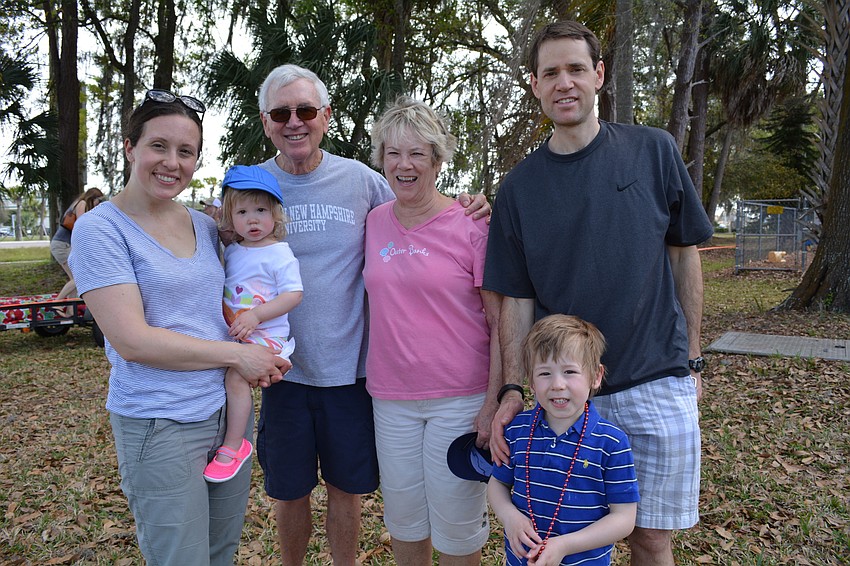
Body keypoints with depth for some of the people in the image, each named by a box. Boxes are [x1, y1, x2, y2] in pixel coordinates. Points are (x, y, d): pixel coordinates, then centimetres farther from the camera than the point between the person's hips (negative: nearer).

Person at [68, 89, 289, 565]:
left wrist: (264, 354, -3)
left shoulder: (206, 225, 7)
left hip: (230, 409, 6)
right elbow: (132, 341, -18)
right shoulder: (100, 229, -11)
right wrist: (237, 354, -16)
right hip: (159, 425, -6)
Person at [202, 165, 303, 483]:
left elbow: (293, 294, -16)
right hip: (232, 331, 8)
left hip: (265, 333, -8)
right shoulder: (232, 251, 12)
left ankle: (233, 447, -8)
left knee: (235, 376, -21)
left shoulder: (279, 252, -10)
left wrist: (255, 315, -23)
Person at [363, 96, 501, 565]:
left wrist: (495, 402, -12)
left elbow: (501, 324, -8)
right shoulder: (375, 222, 4)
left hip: (460, 398, -4)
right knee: (404, 524, 18)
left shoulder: (471, 226, -9)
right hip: (390, 397, 4)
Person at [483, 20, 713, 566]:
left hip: (658, 383, 0)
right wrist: (512, 388, -9)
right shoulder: (519, 187, 0)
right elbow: (516, 298, 1)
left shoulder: (653, 150, 0)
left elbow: (684, 255, 6)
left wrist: (692, 359, 6)